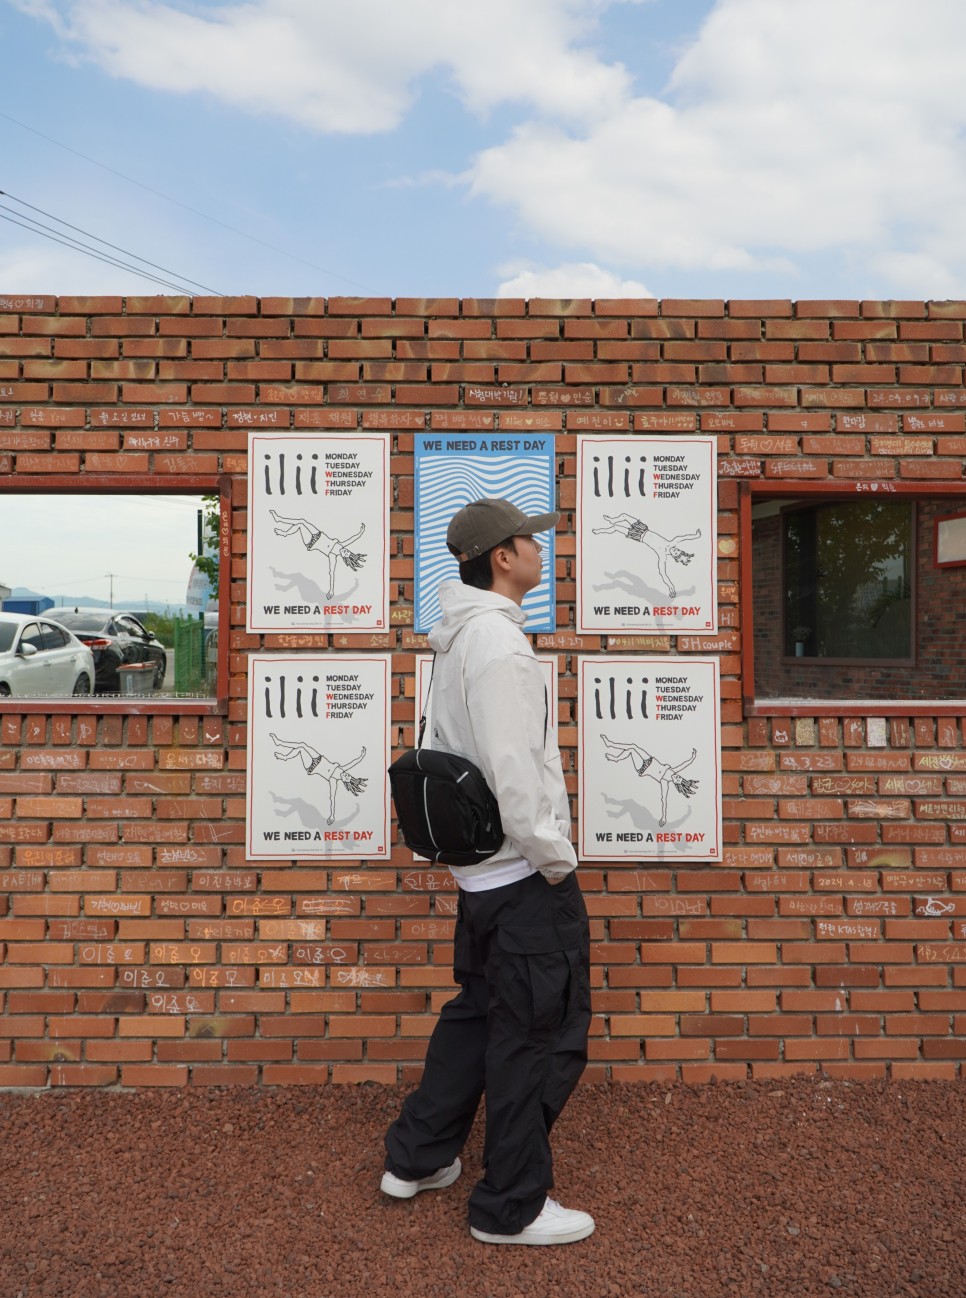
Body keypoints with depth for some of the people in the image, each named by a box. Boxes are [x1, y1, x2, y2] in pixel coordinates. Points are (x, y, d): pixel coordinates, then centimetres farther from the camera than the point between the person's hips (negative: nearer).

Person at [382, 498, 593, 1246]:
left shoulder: (458, 641, 11)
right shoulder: (499, 641, -20)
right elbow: (513, 768, -25)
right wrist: (556, 857, -15)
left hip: (481, 869, 10)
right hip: (524, 875, -10)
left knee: (479, 1011, 23)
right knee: (541, 1034, 4)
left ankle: (417, 1158, 36)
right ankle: (512, 1208, 20)